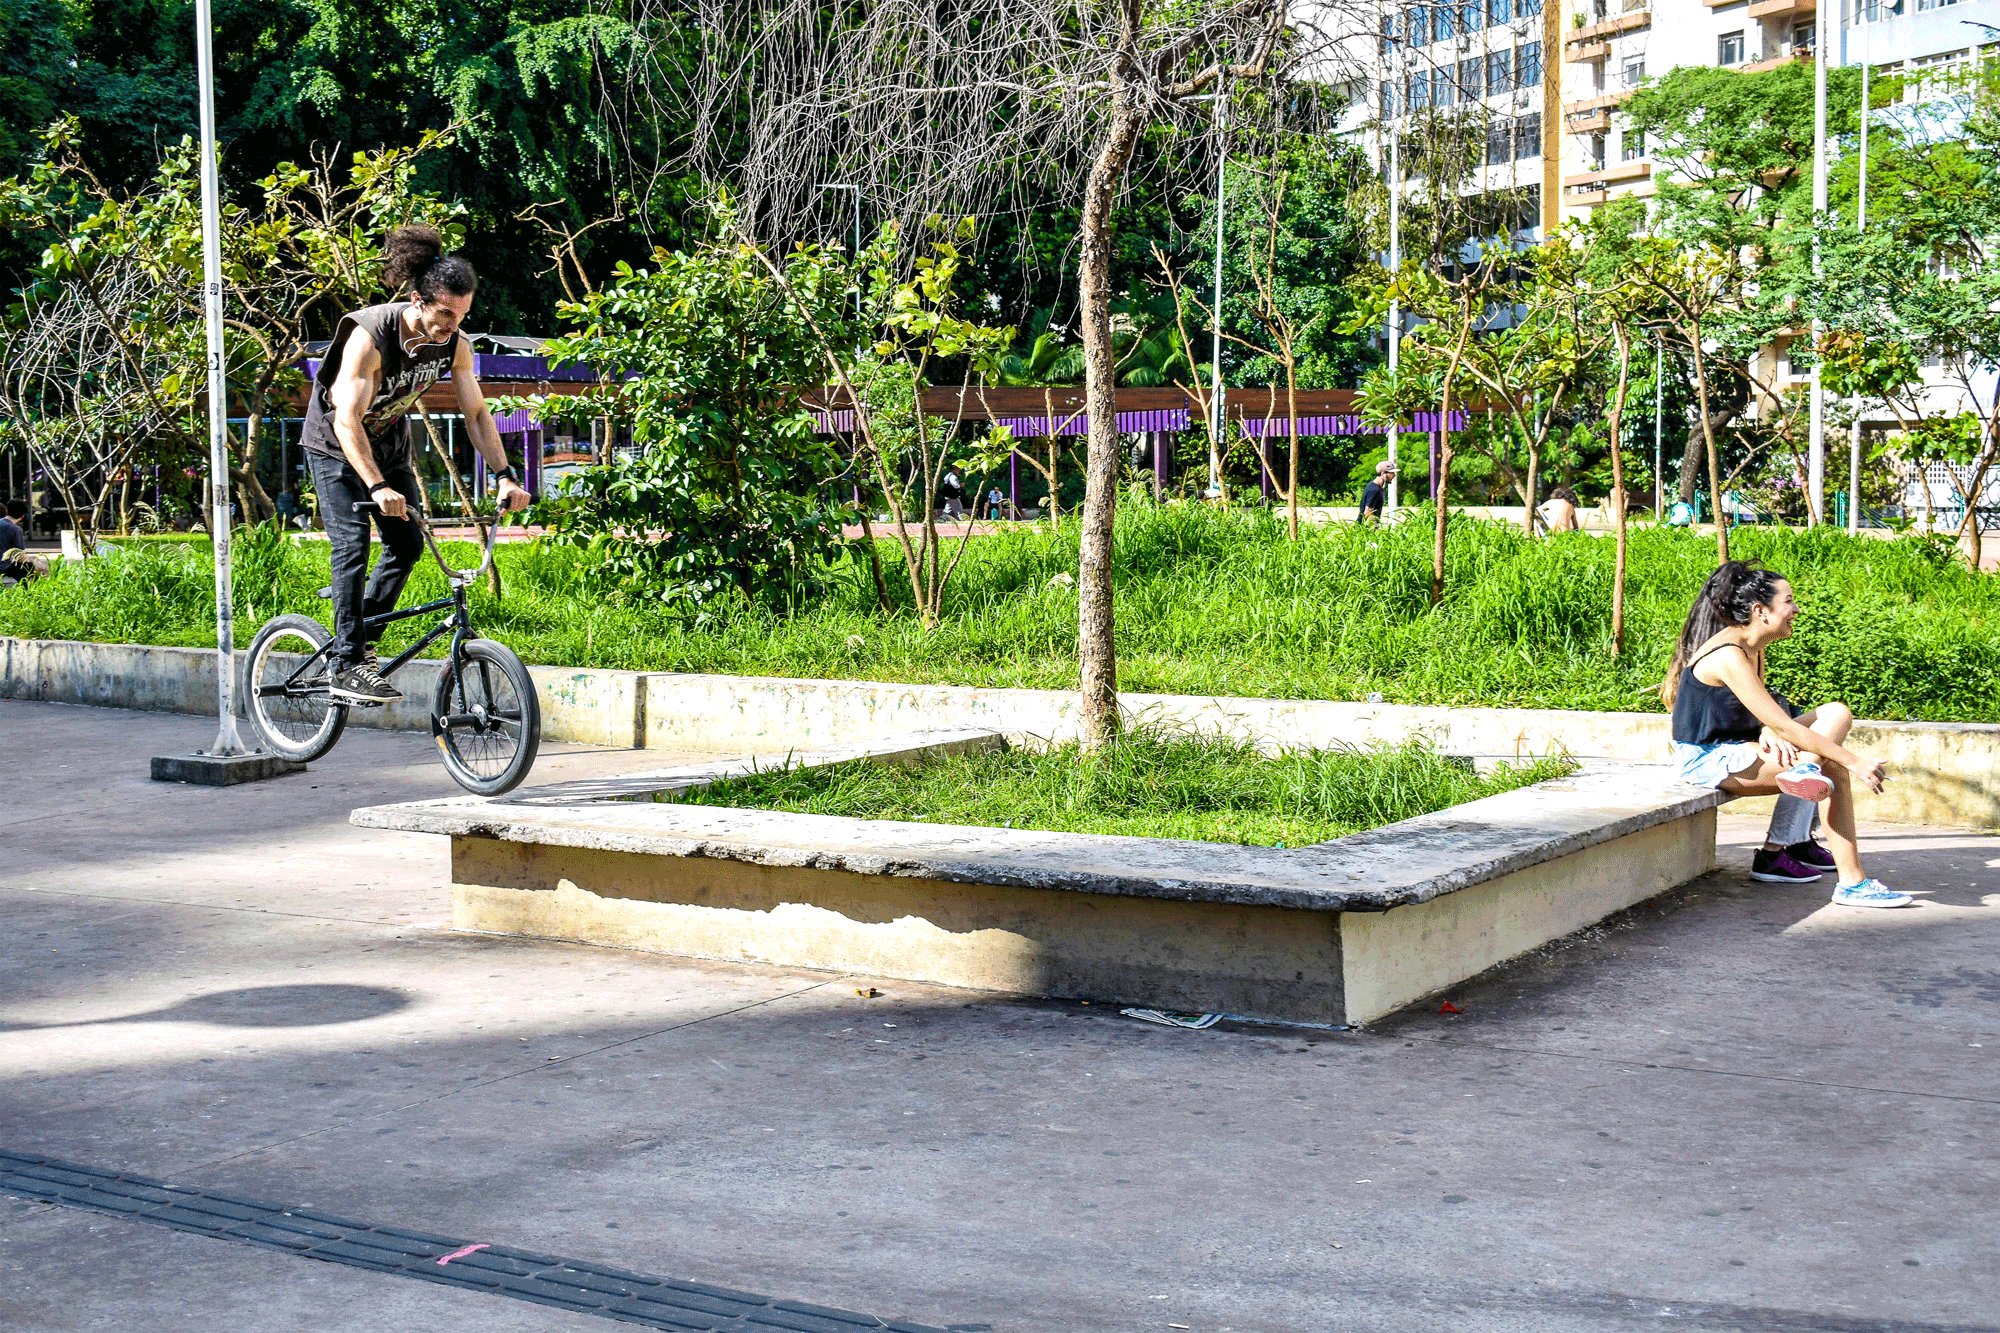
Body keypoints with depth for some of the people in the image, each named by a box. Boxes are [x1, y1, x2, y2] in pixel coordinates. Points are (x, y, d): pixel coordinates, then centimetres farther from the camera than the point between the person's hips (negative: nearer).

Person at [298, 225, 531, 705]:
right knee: (353, 545, -16)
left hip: (388, 441, 6)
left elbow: (476, 413, -6)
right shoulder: (370, 335, -33)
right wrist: (377, 487, -47)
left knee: (407, 543, -1)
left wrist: (505, 475, -16)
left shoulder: (455, 345, -15)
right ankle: (346, 666, -14)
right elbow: (348, 420, -37)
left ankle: (362, 638, 16)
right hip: (335, 442, -6)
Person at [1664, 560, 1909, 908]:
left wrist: (1768, 734, -16)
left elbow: (1763, 713, 11)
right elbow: (1782, 725, -26)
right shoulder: (1728, 657, -24)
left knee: (1837, 714, 3)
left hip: (1732, 747, 10)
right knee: (1833, 765, -19)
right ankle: (1851, 883, -17)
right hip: (1707, 759, -10)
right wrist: (1853, 762, -25)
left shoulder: (1753, 647, 7)